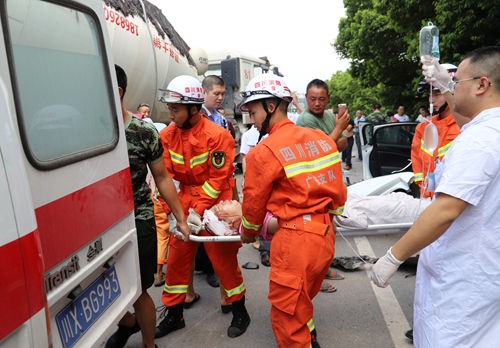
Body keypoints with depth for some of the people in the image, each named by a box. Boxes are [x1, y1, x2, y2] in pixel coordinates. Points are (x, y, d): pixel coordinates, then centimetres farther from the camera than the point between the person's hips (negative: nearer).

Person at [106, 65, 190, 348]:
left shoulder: (144, 133, -8)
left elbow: (162, 178, 0)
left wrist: (181, 219, 2)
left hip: (138, 221, -3)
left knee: (137, 292, 6)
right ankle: (128, 323, 49)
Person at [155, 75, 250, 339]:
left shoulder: (218, 136, -17)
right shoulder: (168, 134, -2)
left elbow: (217, 180, -15)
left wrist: (198, 211, -18)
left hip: (214, 204, -5)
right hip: (184, 202, 5)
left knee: (223, 259, 5)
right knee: (176, 257, 10)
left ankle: (240, 312, 27)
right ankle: (173, 314, 30)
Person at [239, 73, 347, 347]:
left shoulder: (264, 152, -13)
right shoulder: (322, 138, 6)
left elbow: (254, 202, -1)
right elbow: (338, 190, 12)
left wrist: (248, 233, 18)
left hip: (296, 241, -8)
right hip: (326, 234, 8)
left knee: (287, 316, 9)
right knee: (301, 301, 27)